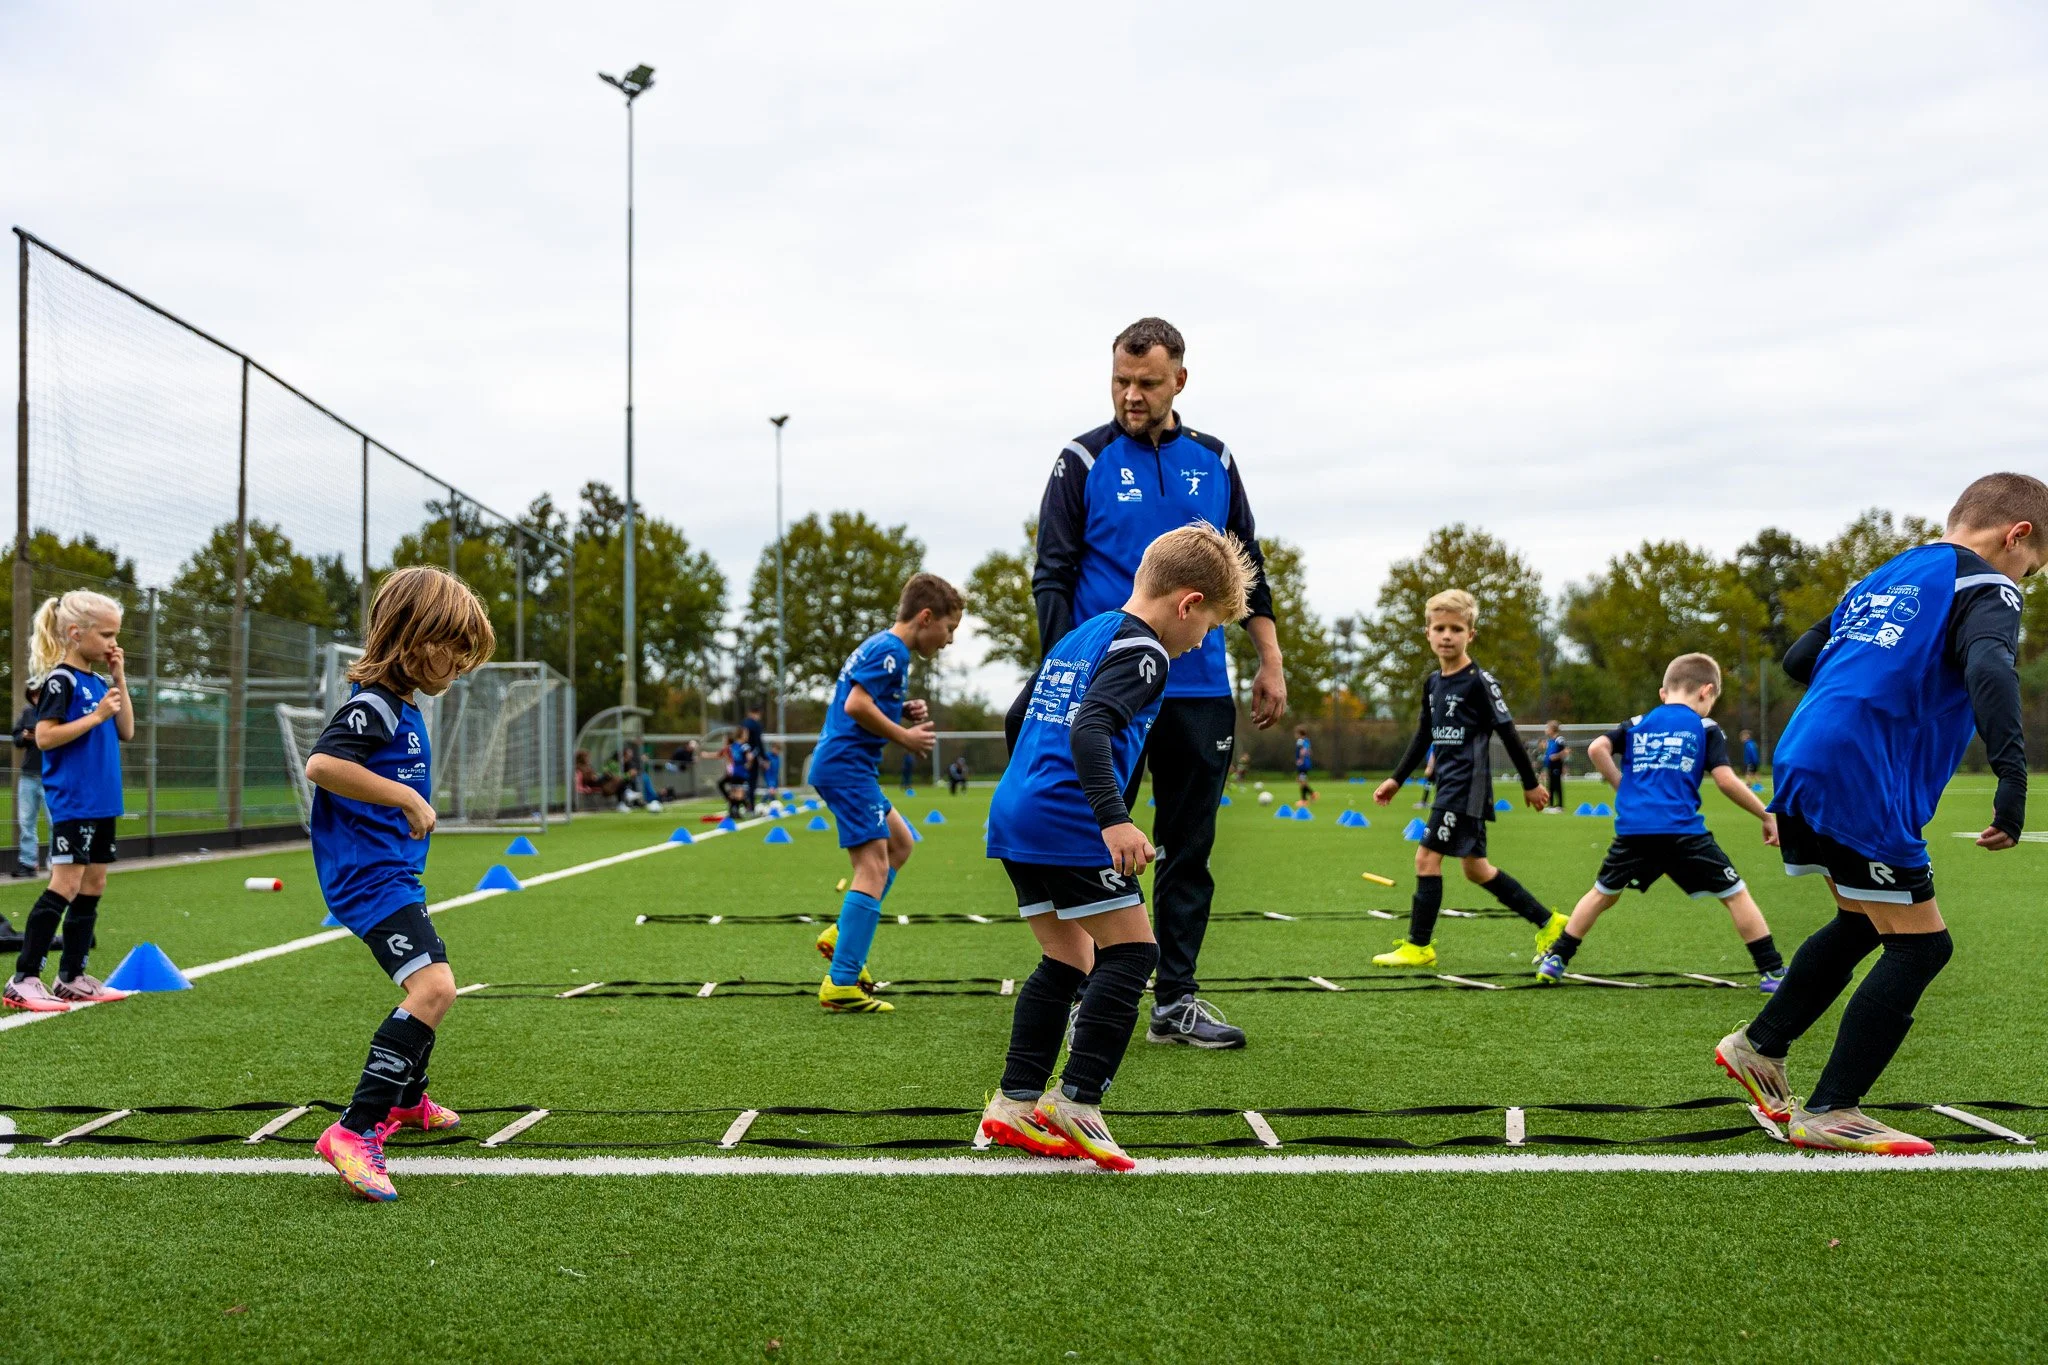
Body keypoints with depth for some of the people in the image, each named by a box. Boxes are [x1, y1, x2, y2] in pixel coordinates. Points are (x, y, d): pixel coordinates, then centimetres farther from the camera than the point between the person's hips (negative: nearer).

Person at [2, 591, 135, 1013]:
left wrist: (120, 678, 7)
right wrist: (96, 716, -21)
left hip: (101, 803, 9)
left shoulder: (97, 682, 13)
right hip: (72, 803, -9)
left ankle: (72, 977, 16)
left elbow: (126, 732, 13)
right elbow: (44, 737, -18)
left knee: (92, 888, 10)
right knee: (65, 887, -12)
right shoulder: (61, 680, -12)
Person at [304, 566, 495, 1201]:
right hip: (371, 876, -11)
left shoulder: (402, 707, 14)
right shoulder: (373, 705, -17)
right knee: (433, 987, -27)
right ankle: (354, 1132, -29)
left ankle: (407, 1101, 50)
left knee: (427, 987, 28)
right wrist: (408, 798, -29)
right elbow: (321, 764, -33)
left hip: (394, 870, 11)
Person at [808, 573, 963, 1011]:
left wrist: (903, 713, 8)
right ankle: (841, 984, -19)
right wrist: (904, 736, -13)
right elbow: (857, 705, -24)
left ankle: (841, 935, 18)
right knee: (873, 865, -14)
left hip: (837, 763, 11)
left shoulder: (879, 646, 18)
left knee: (900, 843, 23)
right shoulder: (891, 650, -13)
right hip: (848, 764, -11)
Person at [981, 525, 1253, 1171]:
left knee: (1067, 963, 15)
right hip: (1069, 825, -10)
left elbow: (1022, 716, 28)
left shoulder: (1078, 636, 21)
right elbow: (1090, 728, -23)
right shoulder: (1141, 652, -8)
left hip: (1013, 818, 10)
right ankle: (1077, 1101, -8)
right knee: (1130, 952, -3)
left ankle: (1016, 1102, 13)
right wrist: (1113, 819, -30)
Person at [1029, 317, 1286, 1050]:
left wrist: (1270, 662, 10)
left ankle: (1176, 1001, 16)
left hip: (1200, 691, 4)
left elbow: (1247, 569, 16)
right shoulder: (1084, 461, -1)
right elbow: (1051, 577, -2)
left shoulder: (1213, 461, 9)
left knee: (1189, 849, 8)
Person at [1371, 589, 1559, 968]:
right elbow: (1423, 736, 20)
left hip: (1467, 786, -9)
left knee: (1427, 857, -9)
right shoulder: (1432, 683, 11)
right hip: (1450, 785, 9)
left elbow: (1508, 734, -8)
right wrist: (1396, 779, 19)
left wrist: (1530, 784, -3)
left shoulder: (1479, 682, -12)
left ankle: (1418, 946, 0)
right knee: (1475, 868, 12)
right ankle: (1549, 923, 23)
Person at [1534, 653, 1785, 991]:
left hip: (1632, 829, 4)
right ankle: (1772, 972, 4)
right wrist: (1767, 816, 6)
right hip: (1681, 830, -3)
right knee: (1735, 894, 7)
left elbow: (1597, 749, 4)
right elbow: (1726, 780, -1)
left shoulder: (1637, 724, 18)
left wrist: (1622, 787, 14)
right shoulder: (1706, 728, 8)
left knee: (1602, 894, 22)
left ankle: (1554, 960, 21)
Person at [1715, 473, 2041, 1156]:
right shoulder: (1984, 586, -2)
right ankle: (1831, 1115, 1)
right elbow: (1987, 666, -23)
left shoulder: (1881, 579, 22)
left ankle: (1759, 1047, 32)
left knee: (1865, 923, 25)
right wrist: (2012, 778, -30)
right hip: (1860, 786, -9)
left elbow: (1799, 658, 25)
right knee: (1920, 945, 0)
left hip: (1801, 764, 9)